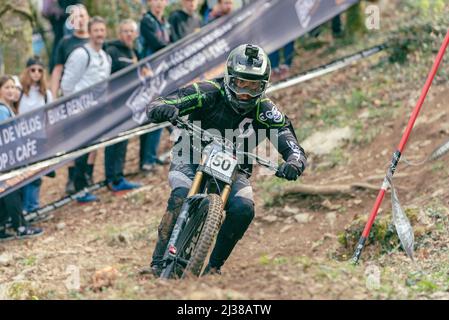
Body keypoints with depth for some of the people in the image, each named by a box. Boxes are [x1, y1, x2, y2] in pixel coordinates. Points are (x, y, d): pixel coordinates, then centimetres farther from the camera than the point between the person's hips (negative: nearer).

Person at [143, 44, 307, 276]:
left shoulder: (264, 110, -13)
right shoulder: (209, 92, -19)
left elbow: (289, 141, -19)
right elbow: (154, 107, -23)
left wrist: (295, 161, -43)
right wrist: (161, 109, -49)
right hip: (192, 158, -2)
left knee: (243, 209, -25)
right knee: (181, 196, -32)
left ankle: (214, 266, -8)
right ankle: (158, 264, -25)